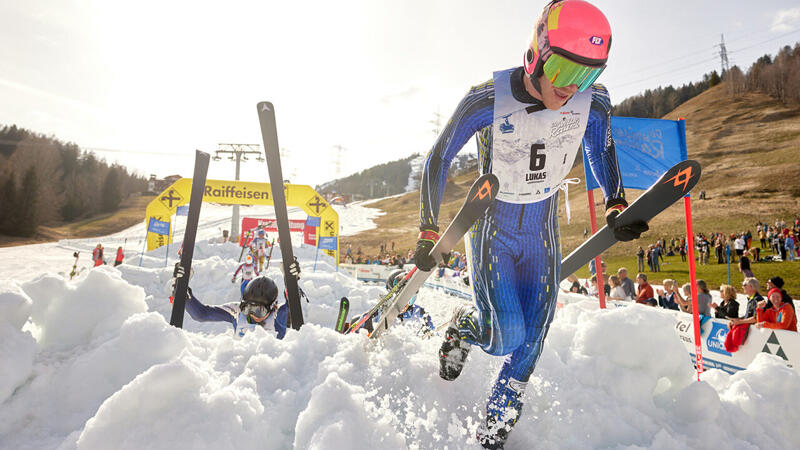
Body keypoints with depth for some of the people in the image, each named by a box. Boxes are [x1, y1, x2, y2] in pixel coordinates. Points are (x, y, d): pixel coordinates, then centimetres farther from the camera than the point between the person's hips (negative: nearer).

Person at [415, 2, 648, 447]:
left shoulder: (593, 101, -13)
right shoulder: (487, 101, -23)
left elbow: (602, 149, 9)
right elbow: (438, 160, -12)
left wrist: (616, 205, -3)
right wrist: (429, 233, -10)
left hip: (542, 233, 4)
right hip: (492, 230, -3)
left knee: (532, 340, 4)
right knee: (505, 340, -11)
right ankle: (464, 326, 28)